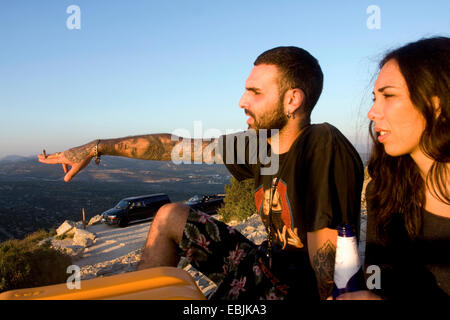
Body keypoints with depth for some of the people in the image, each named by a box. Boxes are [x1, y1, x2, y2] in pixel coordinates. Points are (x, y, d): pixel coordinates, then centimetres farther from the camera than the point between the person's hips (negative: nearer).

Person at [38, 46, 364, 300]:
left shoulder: (324, 147, -27)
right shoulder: (261, 141, -4)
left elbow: (328, 260, -27)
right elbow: (177, 146, 2)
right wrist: (96, 147, 6)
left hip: (304, 285, -7)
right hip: (269, 264, 8)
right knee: (170, 216, 11)